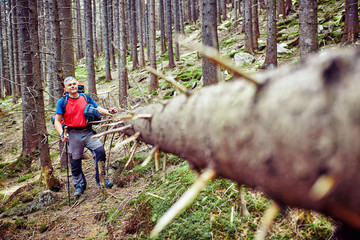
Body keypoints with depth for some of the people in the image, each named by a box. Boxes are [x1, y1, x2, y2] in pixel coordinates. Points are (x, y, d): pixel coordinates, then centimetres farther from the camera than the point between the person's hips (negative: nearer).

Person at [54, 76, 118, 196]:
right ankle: (79, 184, 24)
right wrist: (62, 134, -17)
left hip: (88, 132, 2)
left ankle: (100, 178, 1)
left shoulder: (86, 98, 9)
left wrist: (109, 112, -6)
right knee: (75, 160, 3)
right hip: (73, 135, -2)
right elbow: (57, 121, -2)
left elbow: (98, 109, 14)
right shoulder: (62, 102, 1)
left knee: (100, 150, -16)